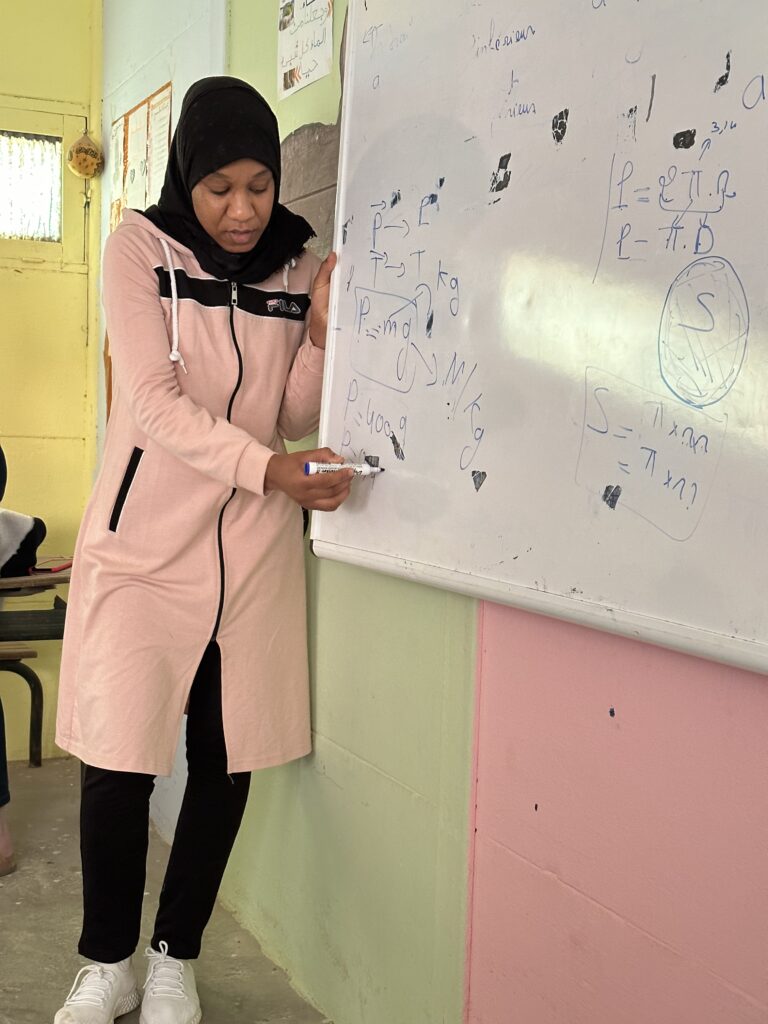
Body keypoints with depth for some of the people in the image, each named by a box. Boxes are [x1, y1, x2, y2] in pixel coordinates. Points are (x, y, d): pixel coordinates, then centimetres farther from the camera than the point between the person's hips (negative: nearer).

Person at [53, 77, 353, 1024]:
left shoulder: (296, 264, 7)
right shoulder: (141, 246, -3)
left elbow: (294, 420, 7)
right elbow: (153, 402, -13)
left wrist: (320, 330, -10)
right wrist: (270, 469, -25)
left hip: (253, 549, 3)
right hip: (144, 539, -3)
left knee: (228, 759, 3)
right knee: (119, 758, -4)